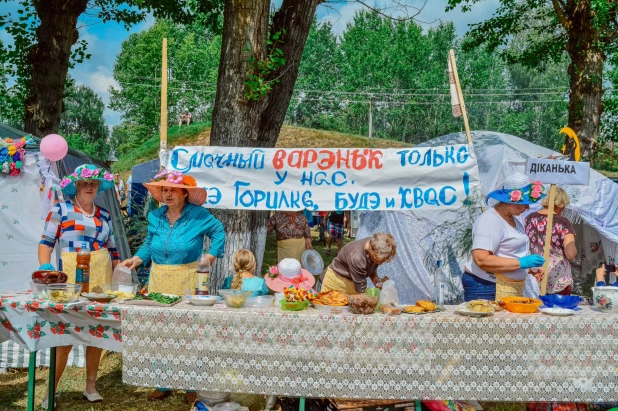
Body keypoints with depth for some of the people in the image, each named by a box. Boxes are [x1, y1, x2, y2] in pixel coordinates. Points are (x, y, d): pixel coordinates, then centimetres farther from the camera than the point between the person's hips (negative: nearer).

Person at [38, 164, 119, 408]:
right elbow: (46, 242, -2)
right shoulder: (61, 210, 0)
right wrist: (44, 266, -18)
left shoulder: (104, 215, 13)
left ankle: (90, 387, 18)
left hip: (100, 277, 5)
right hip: (71, 278, -4)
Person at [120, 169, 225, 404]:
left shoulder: (198, 215, -6)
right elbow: (149, 245, 14)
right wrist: (137, 259, -2)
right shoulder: (155, 217, 7)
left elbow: (218, 232, 3)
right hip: (159, 279, 5)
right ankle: (163, 385, 18)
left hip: (186, 280, -4)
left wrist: (211, 257, -6)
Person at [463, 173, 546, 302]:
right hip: (487, 289, -9)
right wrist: (520, 263, -20)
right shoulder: (490, 220, -15)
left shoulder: (512, 219, 16)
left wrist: (531, 267, 12)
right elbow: (481, 259, -24)